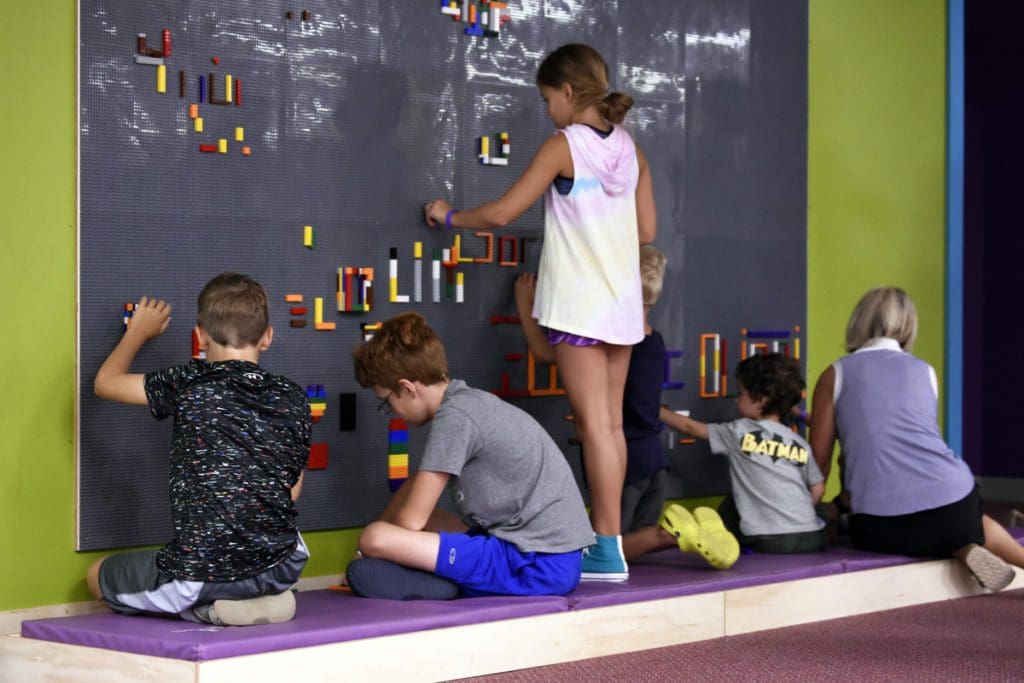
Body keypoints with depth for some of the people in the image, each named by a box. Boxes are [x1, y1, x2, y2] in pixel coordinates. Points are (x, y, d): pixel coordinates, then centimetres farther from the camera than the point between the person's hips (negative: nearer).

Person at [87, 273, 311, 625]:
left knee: (97, 576, 24)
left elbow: (105, 381, 9)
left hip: (198, 578, -5)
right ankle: (265, 597, 12)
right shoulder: (293, 397, 2)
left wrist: (139, 331, 26)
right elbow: (293, 490, 9)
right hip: (279, 569, 5)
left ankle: (209, 608, 3)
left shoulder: (188, 385, -7)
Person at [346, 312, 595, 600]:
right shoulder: (470, 401, 16)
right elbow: (416, 486, 29)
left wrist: (376, 536, 11)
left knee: (375, 538, -20)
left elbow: (411, 520, -9)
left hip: (538, 565, -10)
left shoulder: (453, 417, -12)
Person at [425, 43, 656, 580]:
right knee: (611, 424, 10)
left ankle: (607, 551, -6)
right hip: (624, 303, 7)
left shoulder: (563, 145, -9)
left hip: (578, 304, -7)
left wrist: (450, 217, 6)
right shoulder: (629, 148, 9)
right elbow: (646, 230, 12)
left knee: (593, 424, -7)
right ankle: (605, 537, 14)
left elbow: (502, 213, -10)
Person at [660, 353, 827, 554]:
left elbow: (689, 426, 15)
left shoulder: (739, 433, 3)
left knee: (730, 506, 22)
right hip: (812, 538, 3)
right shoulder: (800, 444, 13)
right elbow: (818, 489, 12)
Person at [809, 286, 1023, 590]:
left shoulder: (836, 374, 9)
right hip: (952, 501, 4)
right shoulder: (925, 371, 18)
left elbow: (819, 461, 7)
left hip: (881, 527, -4)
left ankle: (962, 552, 4)